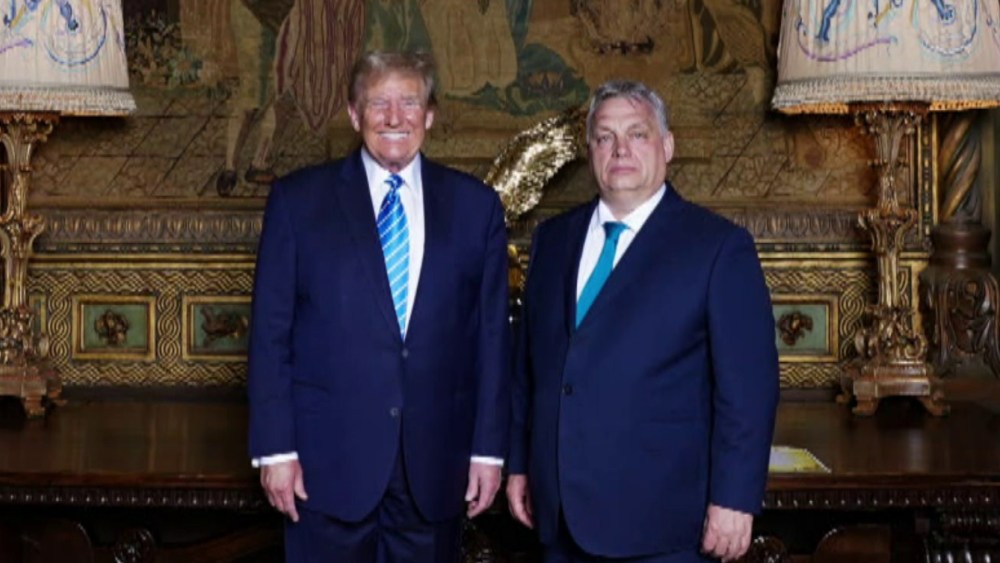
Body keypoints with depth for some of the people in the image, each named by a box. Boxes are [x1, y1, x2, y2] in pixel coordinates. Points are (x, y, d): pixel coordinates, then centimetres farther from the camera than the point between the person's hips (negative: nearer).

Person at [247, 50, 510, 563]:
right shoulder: (298, 199, 2)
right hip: (329, 460, -1)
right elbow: (270, 333, 0)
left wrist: (489, 447, 2)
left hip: (436, 463, 2)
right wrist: (275, 448, -5)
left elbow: (492, 335, 6)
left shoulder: (475, 206, 6)